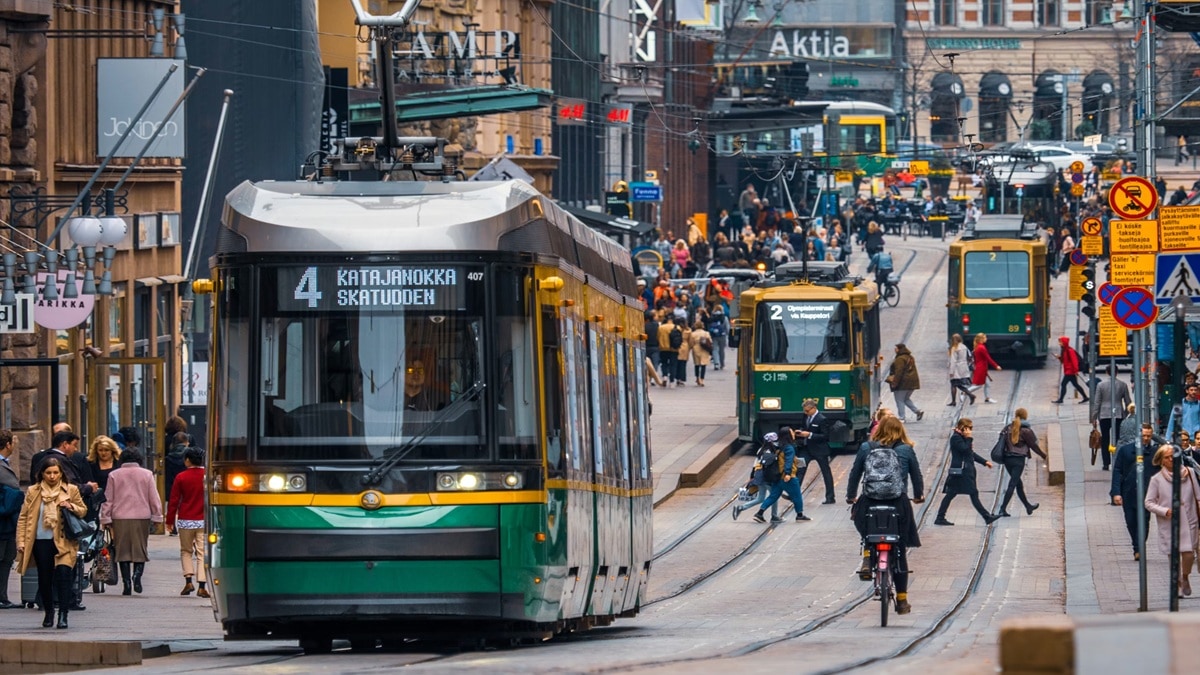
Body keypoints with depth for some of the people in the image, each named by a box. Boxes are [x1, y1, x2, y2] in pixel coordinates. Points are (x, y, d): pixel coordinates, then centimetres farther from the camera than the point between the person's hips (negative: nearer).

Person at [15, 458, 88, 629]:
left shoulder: (71, 490, 6)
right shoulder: (33, 492, 6)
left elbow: (83, 510, 14)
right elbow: (23, 517, 6)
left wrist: (71, 507, -8)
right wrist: (21, 541, -2)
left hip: (63, 541, -2)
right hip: (41, 541, 2)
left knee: (64, 573, -18)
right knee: (44, 578, 6)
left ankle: (63, 614, -16)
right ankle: (48, 613, 25)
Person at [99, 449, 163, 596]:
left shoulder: (114, 475, 3)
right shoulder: (146, 475, 2)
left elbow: (108, 499, 5)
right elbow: (154, 498, 3)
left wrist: (105, 518, 10)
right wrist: (157, 516, 10)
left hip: (120, 518, 0)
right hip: (141, 517, 0)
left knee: (123, 550, 6)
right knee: (140, 549, 6)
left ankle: (126, 582, 2)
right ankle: (137, 574, -18)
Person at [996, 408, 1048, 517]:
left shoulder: (1009, 428, 5)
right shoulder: (1025, 431, -10)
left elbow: (1002, 441, 4)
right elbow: (1033, 445, -5)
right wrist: (1043, 455, 9)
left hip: (1007, 458, 6)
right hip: (1019, 460, -6)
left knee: (1018, 483, 18)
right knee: (1012, 485, -5)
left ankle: (1028, 506, 32)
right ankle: (1003, 509, -12)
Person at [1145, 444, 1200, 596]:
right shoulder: (1156, 479, -2)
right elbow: (1149, 502, 0)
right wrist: (1165, 511, -15)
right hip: (1168, 524, -1)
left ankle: (1185, 578, 23)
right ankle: (1177, 584, 23)